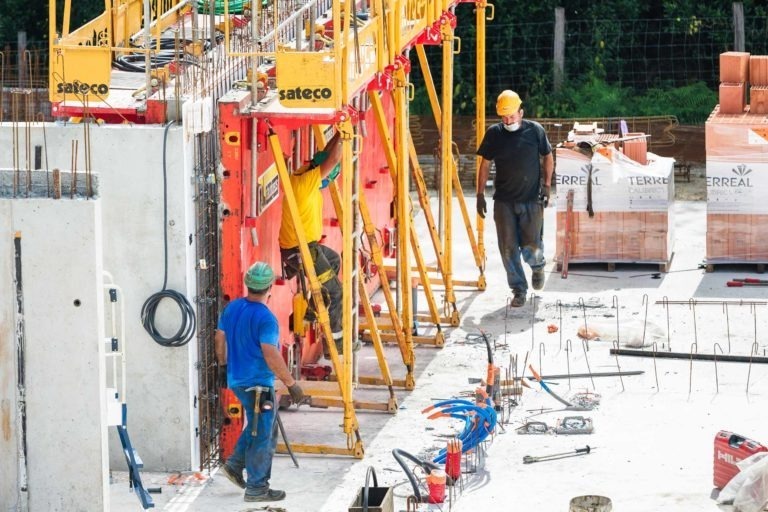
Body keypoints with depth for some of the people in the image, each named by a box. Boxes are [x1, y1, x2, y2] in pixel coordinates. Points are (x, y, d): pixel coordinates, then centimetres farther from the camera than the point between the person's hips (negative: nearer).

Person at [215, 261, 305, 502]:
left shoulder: (232, 308, 3)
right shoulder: (265, 318, -22)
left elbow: (219, 339, 14)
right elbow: (271, 356, -26)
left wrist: (223, 364, 31)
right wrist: (291, 384, -20)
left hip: (237, 380, 8)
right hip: (258, 384, -8)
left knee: (258, 426, 26)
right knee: (262, 436, 2)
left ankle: (235, 464, 21)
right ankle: (257, 488, 8)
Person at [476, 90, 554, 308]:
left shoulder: (535, 131, -3)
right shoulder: (494, 134, 0)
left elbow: (548, 158, 9)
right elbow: (485, 165, 7)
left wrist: (546, 186, 2)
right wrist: (480, 195, 4)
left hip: (531, 200, -2)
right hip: (504, 201, 2)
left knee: (531, 245, -3)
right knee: (508, 248, -1)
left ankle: (537, 265, 33)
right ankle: (519, 290, 11)